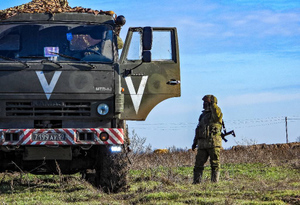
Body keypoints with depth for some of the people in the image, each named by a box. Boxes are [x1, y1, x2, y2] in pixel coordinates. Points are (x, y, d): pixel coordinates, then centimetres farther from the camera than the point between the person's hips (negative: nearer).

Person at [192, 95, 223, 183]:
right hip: (202, 144, 7)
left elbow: (218, 114, -27)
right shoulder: (203, 115, 21)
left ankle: (215, 182, -2)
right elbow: (198, 130, 25)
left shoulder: (215, 114, 0)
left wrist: (213, 103, -25)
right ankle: (196, 182, 7)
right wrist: (195, 142, 21)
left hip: (214, 143, -7)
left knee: (215, 164, -4)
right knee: (199, 164, 4)